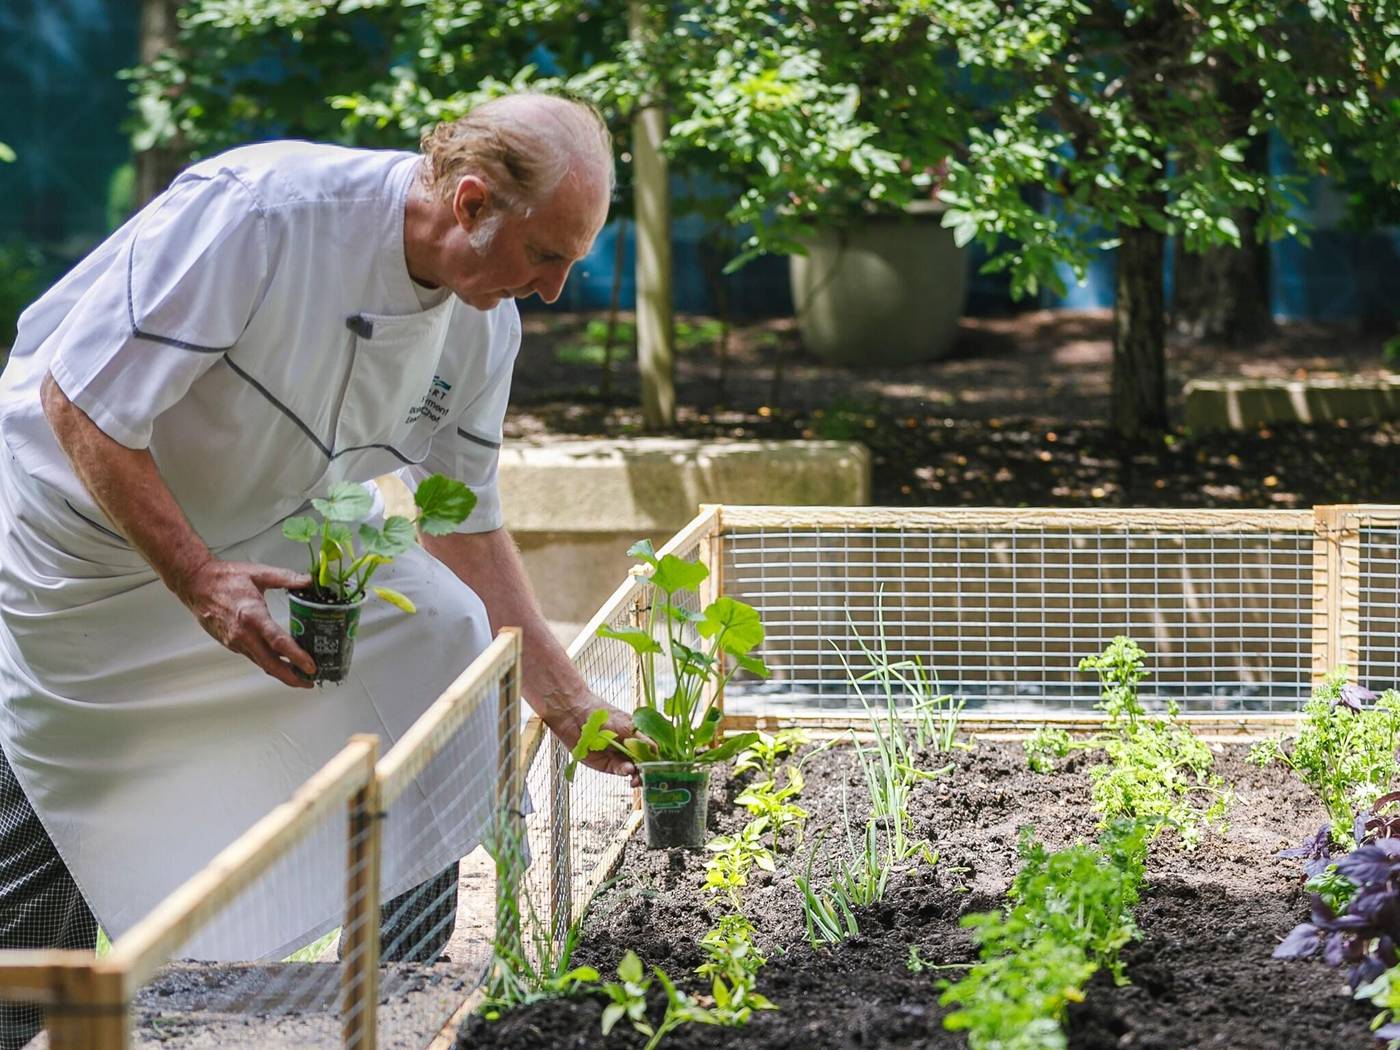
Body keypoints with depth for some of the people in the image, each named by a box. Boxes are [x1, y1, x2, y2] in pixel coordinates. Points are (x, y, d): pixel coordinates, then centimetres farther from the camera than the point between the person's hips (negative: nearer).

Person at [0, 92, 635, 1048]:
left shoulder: (484, 326, -11)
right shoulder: (257, 212, -33)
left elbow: (465, 527, 1)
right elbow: (77, 403, -29)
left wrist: (570, 707, -3)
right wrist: (199, 582, -32)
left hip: (261, 536, 6)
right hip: (82, 529, -6)